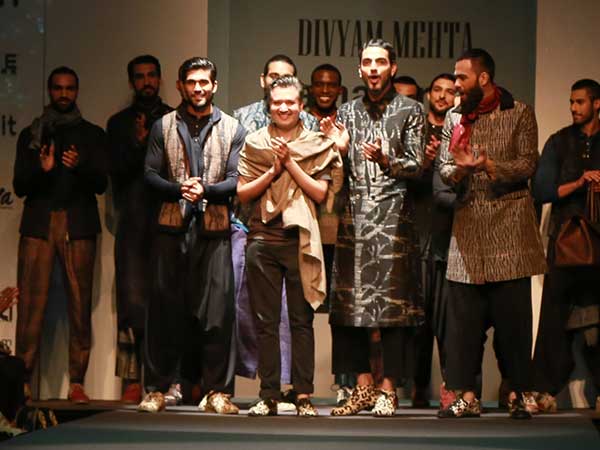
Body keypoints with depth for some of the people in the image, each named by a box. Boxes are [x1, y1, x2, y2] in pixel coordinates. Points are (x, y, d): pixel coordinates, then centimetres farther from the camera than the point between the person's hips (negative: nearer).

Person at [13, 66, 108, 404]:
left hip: (79, 224, 0)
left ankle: (77, 383, -5)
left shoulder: (93, 135, 15)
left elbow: (101, 184, 5)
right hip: (38, 222, 0)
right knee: (31, 303, -9)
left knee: (80, 303, -6)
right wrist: (41, 169, -11)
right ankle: (23, 381, -9)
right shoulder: (31, 134, 18)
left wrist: (79, 166, -16)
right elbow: (19, 186, 10)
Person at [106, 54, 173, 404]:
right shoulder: (120, 123, 15)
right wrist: (138, 143, -13)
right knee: (133, 299, -6)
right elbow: (117, 170, 2)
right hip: (134, 223, 0)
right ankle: (133, 380, -6)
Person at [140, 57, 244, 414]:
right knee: (166, 308, 2)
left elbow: (236, 181, 1)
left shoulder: (232, 129, 9)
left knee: (217, 310, -4)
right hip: (172, 227, 1)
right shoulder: (163, 127, 11)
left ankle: (218, 391, 1)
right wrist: (178, 189, -14)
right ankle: (161, 387, 9)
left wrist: (207, 191, -17)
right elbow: (151, 174, 5)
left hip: (214, 229, -1)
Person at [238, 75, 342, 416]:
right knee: (265, 322, 3)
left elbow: (320, 192, -1)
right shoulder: (254, 144, 10)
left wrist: (290, 163, -7)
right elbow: (242, 193, 5)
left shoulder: (318, 145, 7)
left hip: (300, 241, -1)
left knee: (302, 321, 0)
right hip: (262, 239, 1)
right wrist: (273, 170, -6)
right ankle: (269, 396, 7)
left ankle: (304, 395, 4)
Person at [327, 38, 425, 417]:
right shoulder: (348, 112, 17)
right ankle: (364, 385, 10)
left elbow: (416, 165, 0)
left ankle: (388, 388, -2)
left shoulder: (410, 110, 6)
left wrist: (385, 160, -16)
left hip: (392, 215, -4)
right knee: (352, 298, 2)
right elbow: (341, 169, 16)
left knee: (392, 299, -6)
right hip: (354, 215, 4)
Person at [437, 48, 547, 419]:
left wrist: (488, 166, -18)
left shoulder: (519, 114, 2)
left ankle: (518, 394, 4)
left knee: (512, 313, -3)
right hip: (469, 226, 4)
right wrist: (460, 169, -12)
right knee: (464, 315, 1)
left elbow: (528, 166, -4)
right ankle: (467, 396, 5)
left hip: (508, 225, -4)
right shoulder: (455, 118, 15)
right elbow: (444, 170, 11)